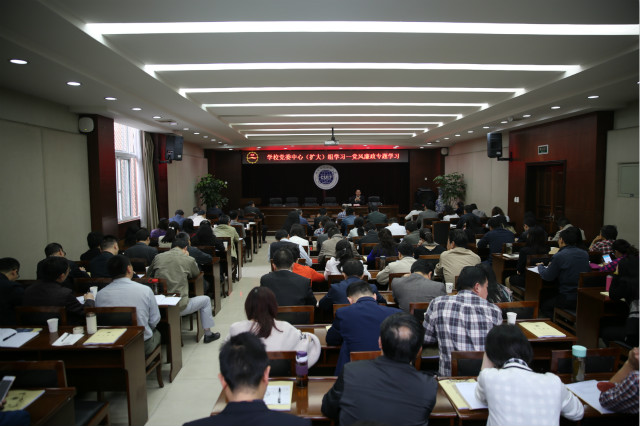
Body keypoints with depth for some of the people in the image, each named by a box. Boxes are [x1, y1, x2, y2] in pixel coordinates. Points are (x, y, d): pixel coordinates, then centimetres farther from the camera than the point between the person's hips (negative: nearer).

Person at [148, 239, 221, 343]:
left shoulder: (158, 257, 5)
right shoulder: (189, 260, -3)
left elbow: (148, 274, 20)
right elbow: (196, 274, 17)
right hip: (179, 307, -4)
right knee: (206, 300, 20)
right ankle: (208, 334, 26)